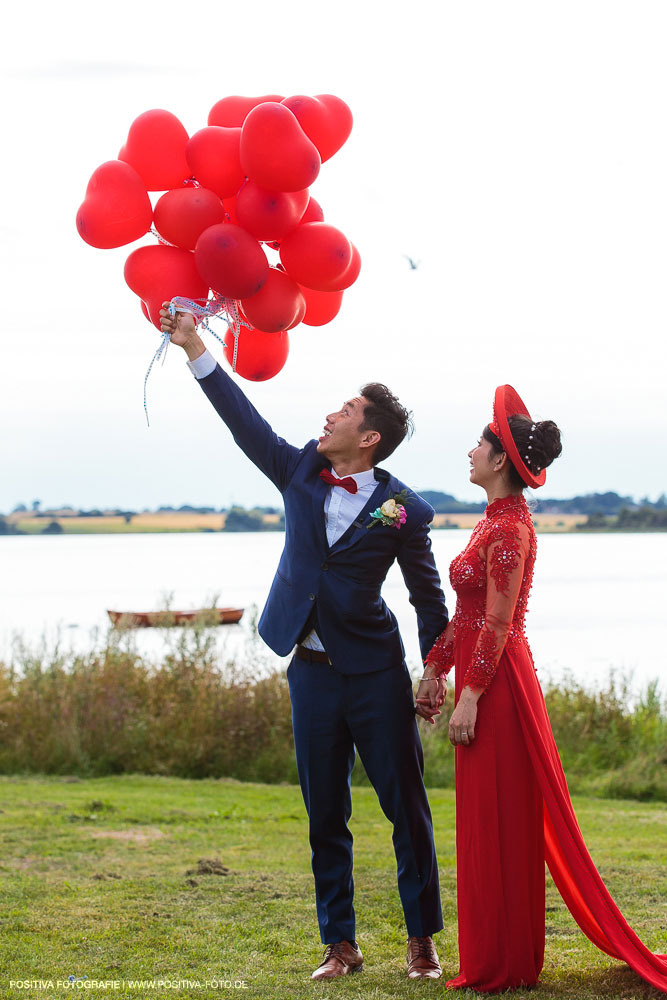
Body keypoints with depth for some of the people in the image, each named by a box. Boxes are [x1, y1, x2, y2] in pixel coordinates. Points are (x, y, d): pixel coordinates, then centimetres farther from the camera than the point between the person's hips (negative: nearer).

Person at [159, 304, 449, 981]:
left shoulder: (404, 510, -7)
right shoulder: (300, 474, 4)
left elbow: (428, 596, 0)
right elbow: (243, 419, 3)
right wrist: (194, 348, -2)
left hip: (376, 672, -4)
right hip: (312, 670, 4)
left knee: (405, 805, 1)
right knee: (325, 816, 8)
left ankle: (422, 939, 10)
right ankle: (340, 943, 15)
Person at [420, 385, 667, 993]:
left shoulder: (509, 529, -16)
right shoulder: (497, 521, 13)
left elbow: (497, 624, -19)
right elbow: (466, 616, 18)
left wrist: (470, 697, -20)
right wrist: (434, 670, 19)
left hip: (496, 685, -10)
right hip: (486, 677, 10)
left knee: (498, 823, -3)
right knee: (489, 823, 14)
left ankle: (502, 965, 4)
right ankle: (497, 958, 21)